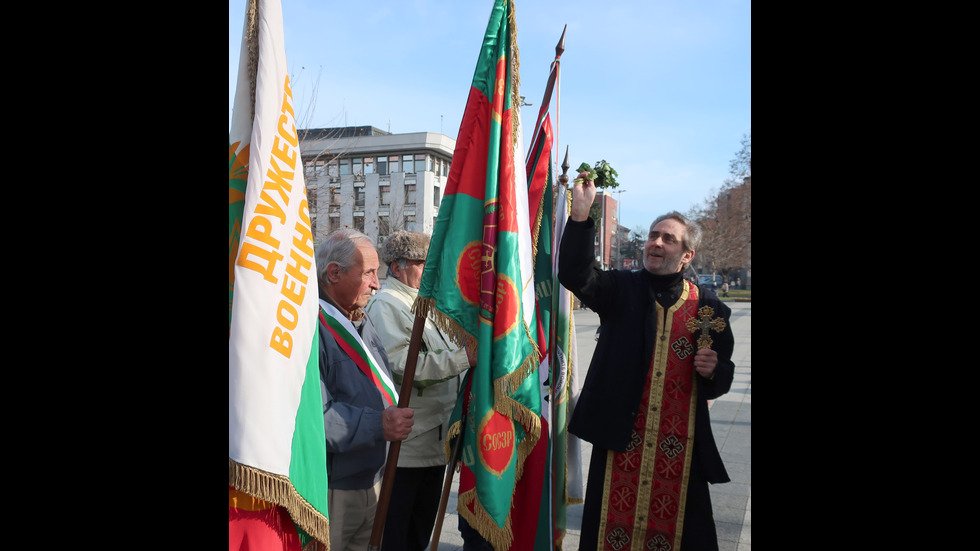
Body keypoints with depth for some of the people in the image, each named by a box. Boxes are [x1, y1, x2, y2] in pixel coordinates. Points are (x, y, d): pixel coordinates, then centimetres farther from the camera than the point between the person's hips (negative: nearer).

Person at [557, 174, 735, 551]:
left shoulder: (707, 306, 3)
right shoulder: (622, 289, 2)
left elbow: (722, 377, 10)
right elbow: (575, 275, -16)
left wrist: (713, 371, -14)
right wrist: (580, 214, -25)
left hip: (680, 446, 1)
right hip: (620, 435, 0)